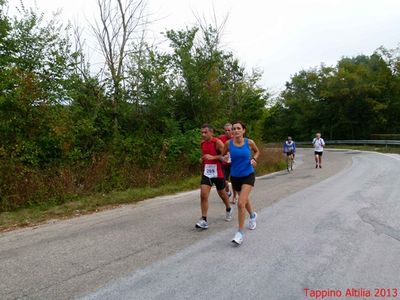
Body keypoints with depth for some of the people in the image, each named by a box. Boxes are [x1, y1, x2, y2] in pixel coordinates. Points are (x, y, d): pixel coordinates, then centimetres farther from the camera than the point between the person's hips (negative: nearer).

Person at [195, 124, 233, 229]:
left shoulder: (217, 142, -13)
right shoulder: (202, 143, 6)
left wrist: (213, 157, -26)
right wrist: (202, 159, 4)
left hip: (217, 172, -4)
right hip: (206, 172, 4)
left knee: (222, 193, 16)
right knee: (203, 195, -10)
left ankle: (229, 210, 44)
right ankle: (204, 220, -5)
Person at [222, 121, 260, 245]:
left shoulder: (249, 142, -9)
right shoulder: (228, 143, -8)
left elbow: (257, 151, 12)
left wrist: (254, 159, -7)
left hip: (248, 175, -3)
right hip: (235, 176, 3)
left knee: (241, 203, -16)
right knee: (244, 199, 24)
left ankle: (240, 233, -2)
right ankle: (253, 215, 56)